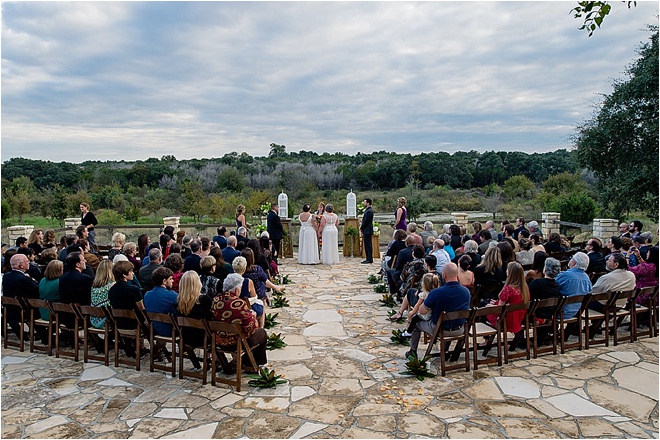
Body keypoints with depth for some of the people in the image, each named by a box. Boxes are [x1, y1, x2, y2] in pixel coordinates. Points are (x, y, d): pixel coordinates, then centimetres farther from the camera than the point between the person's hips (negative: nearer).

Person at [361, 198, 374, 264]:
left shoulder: (369, 211, -18)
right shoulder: (367, 210, 15)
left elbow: (366, 221, -19)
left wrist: (361, 228, -8)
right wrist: (362, 225, 9)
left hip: (367, 231, -11)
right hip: (366, 230, 11)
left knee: (368, 245, -7)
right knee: (367, 245, 13)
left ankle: (369, 259, -3)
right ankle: (368, 259, 18)